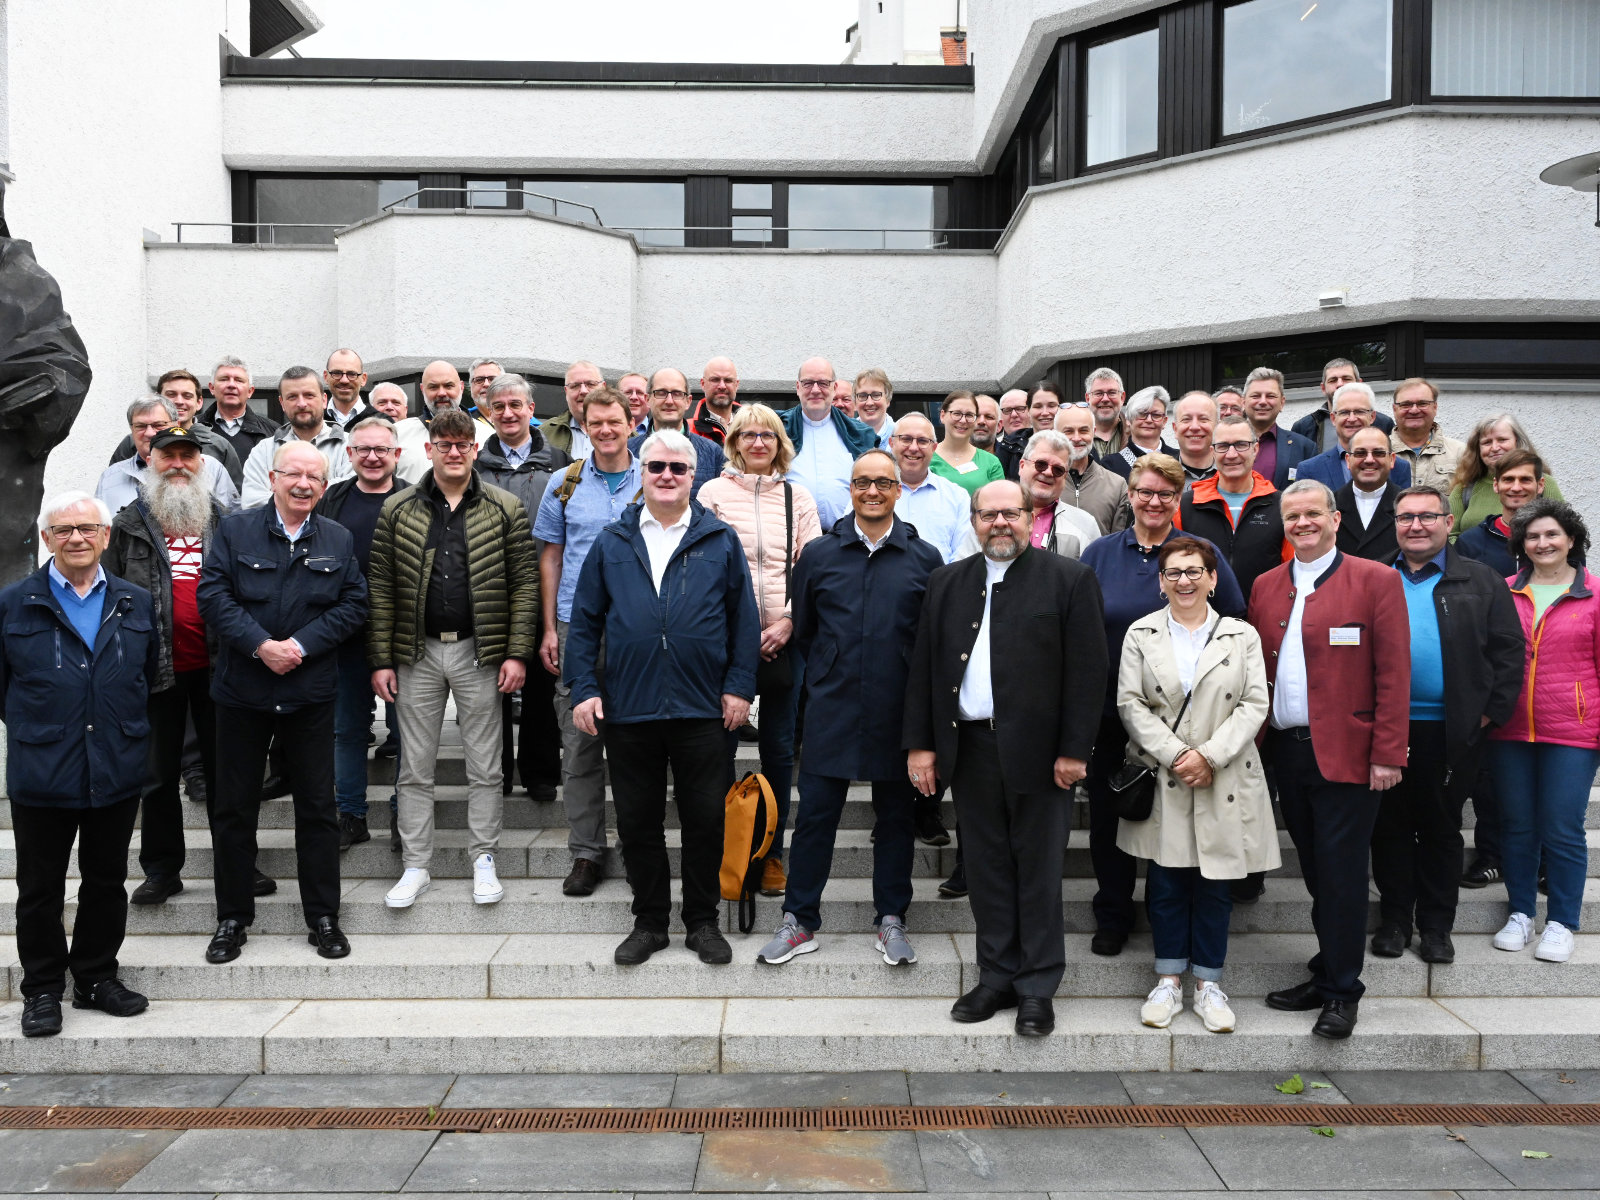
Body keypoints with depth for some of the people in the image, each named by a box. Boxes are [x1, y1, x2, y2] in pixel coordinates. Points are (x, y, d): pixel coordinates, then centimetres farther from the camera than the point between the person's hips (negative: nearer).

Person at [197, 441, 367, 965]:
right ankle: (232, 918, 22)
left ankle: (323, 917, 17)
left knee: (317, 807, 6)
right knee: (234, 808, 8)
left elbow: (354, 603, -1)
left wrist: (301, 645, -13)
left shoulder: (339, 540, 5)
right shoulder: (235, 530, 0)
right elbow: (212, 595, -8)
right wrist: (260, 645, -18)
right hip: (241, 691, -1)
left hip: (310, 692, 1)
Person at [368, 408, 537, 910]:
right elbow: (381, 589, 2)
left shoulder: (505, 509, 0)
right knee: (415, 769, 8)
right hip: (417, 654, 1)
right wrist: (381, 660, -2)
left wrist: (517, 653, -9)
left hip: (480, 652, -1)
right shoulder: (397, 510, 4)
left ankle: (483, 860, 21)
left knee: (484, 767, 7)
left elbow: (524, 585, -2)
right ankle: (416, 867, 20)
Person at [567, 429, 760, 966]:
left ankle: (702, 921, 22)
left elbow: (745, 620, 4)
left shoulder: (721, 541, 4)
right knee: (637, 822, 9)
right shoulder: (611, 543, 7)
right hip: (628, 708, 1)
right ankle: (650, 922, 24)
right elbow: (584, 622, 7)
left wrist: (739, 686, -2)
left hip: (702, 709, -1)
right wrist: (584, 689, -1)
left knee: (706, 820, 6)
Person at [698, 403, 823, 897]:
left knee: (779, 749, 6)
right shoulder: (713, 492, 5)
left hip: (783, 638, 2)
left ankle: (772, 854, 17)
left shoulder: (798, 498, 11)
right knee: (720, 744, 0)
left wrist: (787, 622, -7)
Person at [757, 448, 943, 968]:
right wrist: (832, 674, 12)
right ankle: (799, 921, 15)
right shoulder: (819, 554, 4)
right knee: (815, 815, 3)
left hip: (898, 711, 0)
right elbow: (803, 629, 12)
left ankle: (891, 921, 23)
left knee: (896, 817, 10)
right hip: (832, 710, 0)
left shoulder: (925, 559, 2)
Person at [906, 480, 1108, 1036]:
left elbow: (1087, 671, -5)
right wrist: (920, 743, 4)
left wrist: (1073, 750, -10)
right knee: (986, 866, 11)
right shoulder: (947, 582, 11)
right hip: (969, 747, 4)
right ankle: (997, 977, 23)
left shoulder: (1069, 579, -1)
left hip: (1036, 749, -4)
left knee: (1037, 869, 5)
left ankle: (1037, 988, 17)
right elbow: (923, 667, 10)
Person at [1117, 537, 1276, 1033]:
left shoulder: (1241, 636, 5)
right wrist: (1174, 755, -12)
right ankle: (1169, 980, 16)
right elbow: (1130, 703, -1)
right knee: (1165, 881, 4)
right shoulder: (1141, 634, 4)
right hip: (1160, 780, 0)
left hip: (1223, 781, 0)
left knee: (1215, 881, 5)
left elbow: (1254, 705, -1)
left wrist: (1209, 755, -13)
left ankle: (1209, 983, 17)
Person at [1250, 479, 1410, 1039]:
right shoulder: (1266, 586, 12)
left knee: (1341, 873, 0)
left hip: (1345, 755, -4)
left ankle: (1342, 992, 11)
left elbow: (1394, 674, -7)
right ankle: (1327, 975, 25)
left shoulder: (1376, 580, -2)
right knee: (1316, 873, 13)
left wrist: (1387, 753, -12)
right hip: (1287, 752, 5)